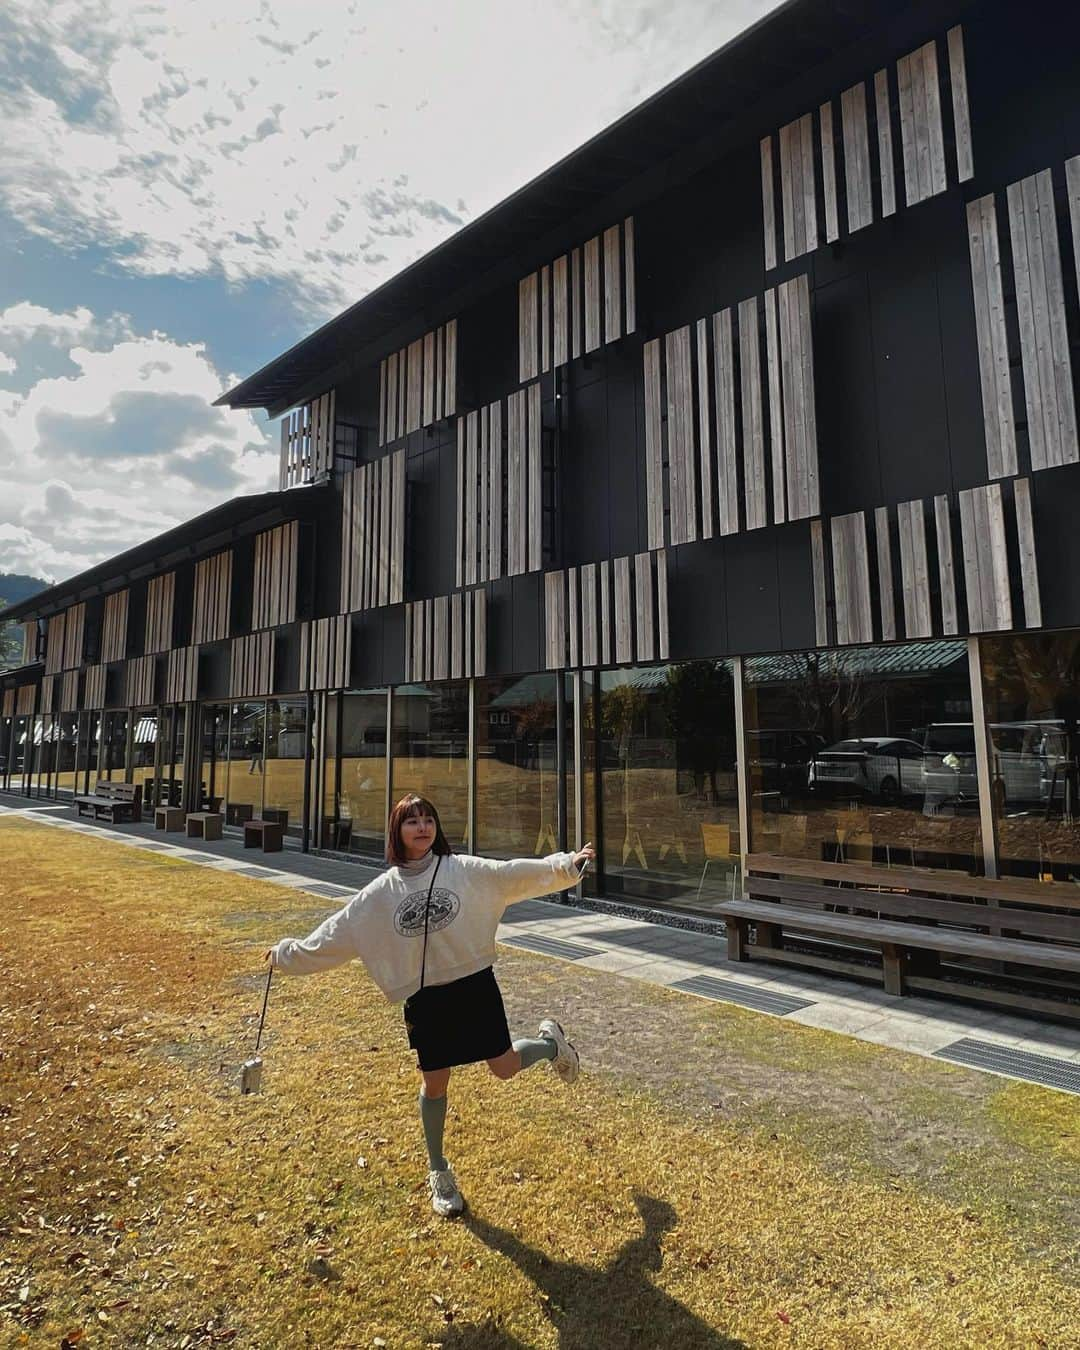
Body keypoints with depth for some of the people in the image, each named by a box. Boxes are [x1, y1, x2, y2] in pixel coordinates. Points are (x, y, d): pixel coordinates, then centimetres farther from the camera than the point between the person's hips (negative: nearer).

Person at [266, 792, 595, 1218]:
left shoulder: (464, 870, -8)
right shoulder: (380, 893, -2)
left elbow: (515, 874, -13)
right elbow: (335, 934, 6)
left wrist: (568, 865, -22)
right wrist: (288, 953, 11)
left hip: (475, 986, -1)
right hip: (424, 999, 2)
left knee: (506, 1068, 3)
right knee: (434, 1085, 11)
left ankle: (550, 1041, 38)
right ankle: (439, 1172, 37)